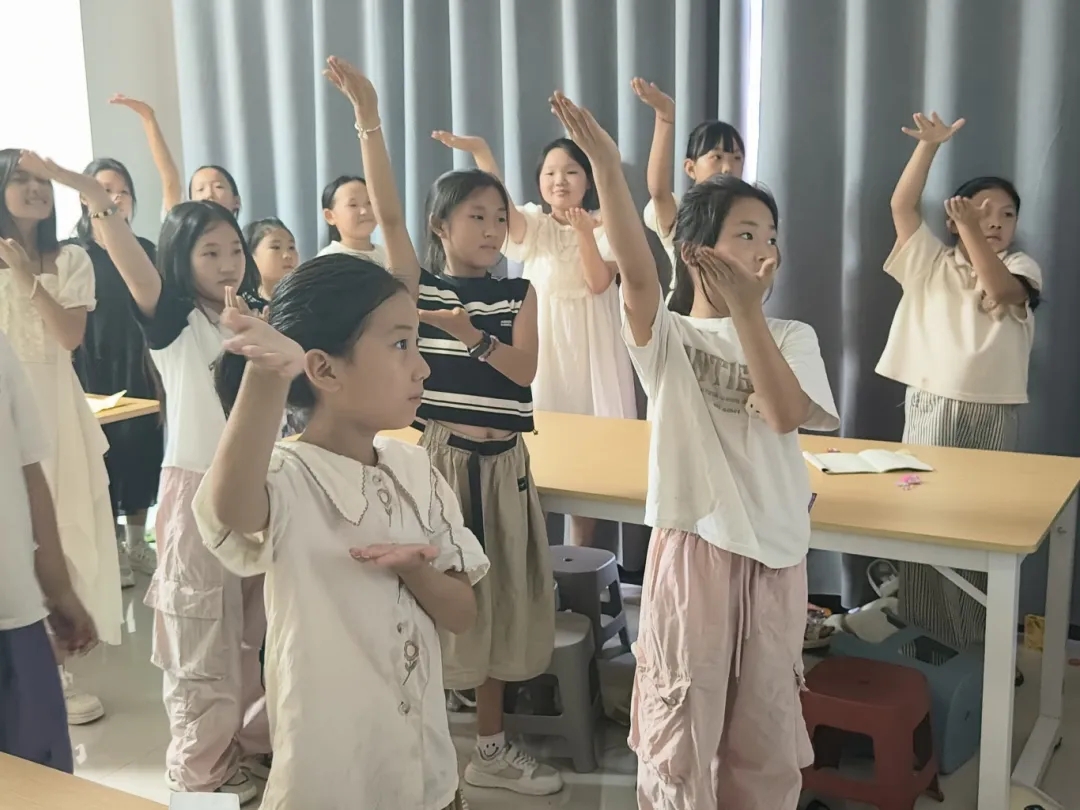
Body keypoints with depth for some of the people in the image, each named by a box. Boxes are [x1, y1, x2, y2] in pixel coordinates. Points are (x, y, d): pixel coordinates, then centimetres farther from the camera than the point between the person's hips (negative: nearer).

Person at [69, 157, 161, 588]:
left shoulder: (145, 251, 7)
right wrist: (72, 381, -11)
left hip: (140, 370, 3)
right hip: (93, 373, -3)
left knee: (142, 453, 7)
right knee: (104, 457, 2)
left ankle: (137, 541, 23)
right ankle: (111, 547, 15)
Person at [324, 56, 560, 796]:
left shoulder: (519, 294, 6)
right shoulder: (416, 286, -3)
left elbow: (524, 370, -4)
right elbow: (388, 213, -16)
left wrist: (471, 336, -20)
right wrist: (369, 117, -24)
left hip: (502, 463, 4)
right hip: (435, 456, -4)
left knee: (497, 599, 13)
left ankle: (492, 747, 28)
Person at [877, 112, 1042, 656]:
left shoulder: (1020, 267, 4)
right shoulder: (930, 262, 8)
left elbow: (1001, 290, -20)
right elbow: (902, 205, -2)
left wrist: (970, 230, -26)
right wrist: (929, 145, -11)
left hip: (990, 413, -1)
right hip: (930, 406, 1)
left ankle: (987, 640, 16)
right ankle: (928, 633, 16)